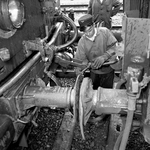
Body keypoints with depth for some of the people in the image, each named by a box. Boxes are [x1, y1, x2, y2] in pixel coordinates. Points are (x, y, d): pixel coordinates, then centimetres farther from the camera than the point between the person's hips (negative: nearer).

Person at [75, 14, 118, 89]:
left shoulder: (105, 32, -15)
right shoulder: (82, 42, -11)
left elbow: (113, 48, -14)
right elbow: (82, 59, -9)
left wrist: (103, 57, -30)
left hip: (108, 70, -1)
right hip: (94, 72, 1)